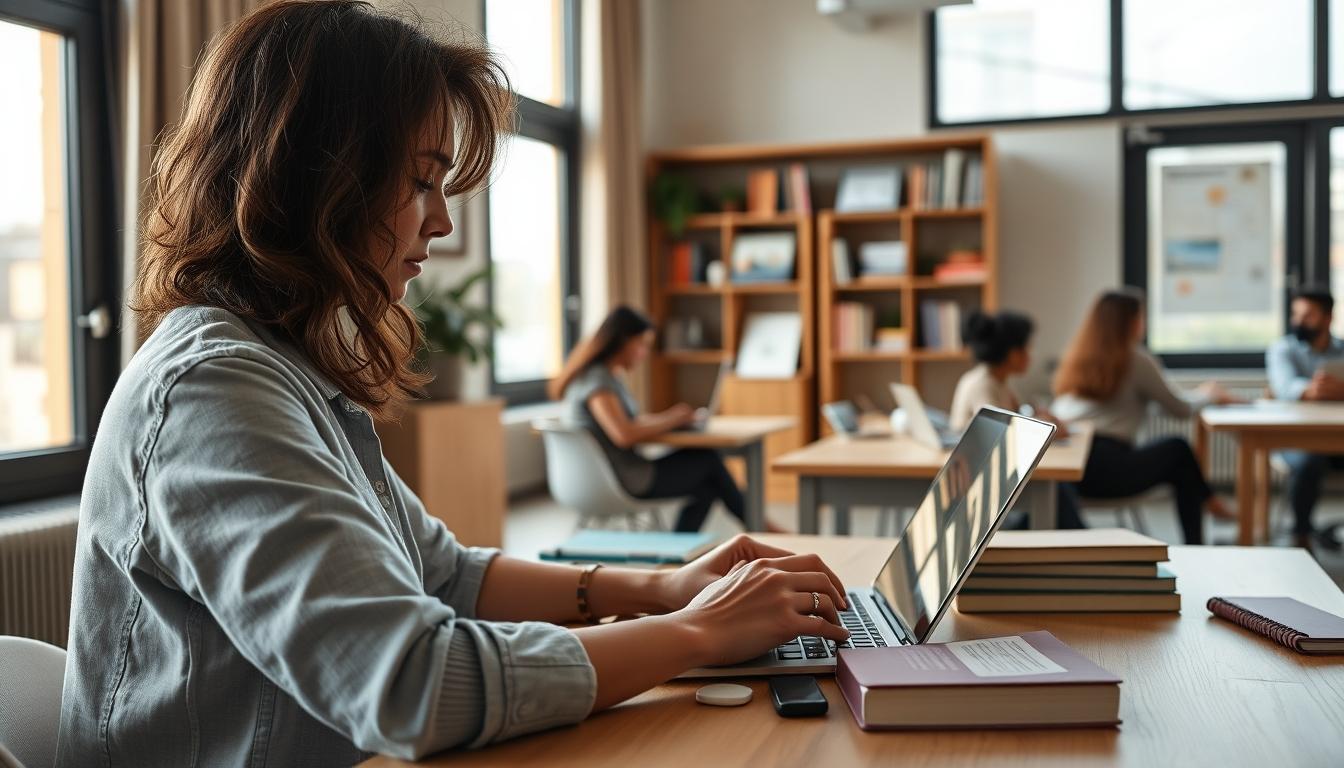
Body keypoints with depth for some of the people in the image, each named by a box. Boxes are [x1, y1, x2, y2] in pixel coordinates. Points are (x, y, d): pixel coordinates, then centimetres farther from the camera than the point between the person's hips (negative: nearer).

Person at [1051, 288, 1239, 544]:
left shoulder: (1077, 357, 17)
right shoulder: (1135, 359, -2)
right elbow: (1182, 409, 8)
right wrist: (1208, 394, 30)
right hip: (1104, 468, -7)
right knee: (1179, 450, 19)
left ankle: (1194, 546, 27)